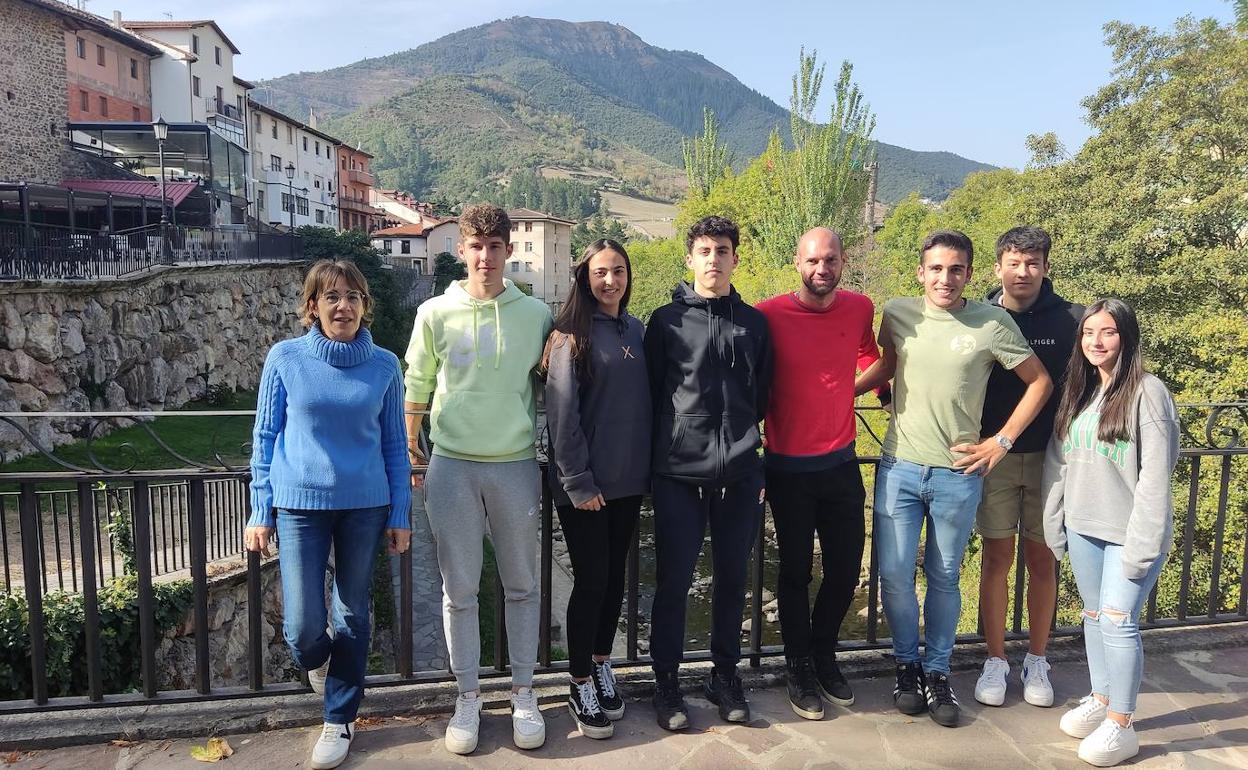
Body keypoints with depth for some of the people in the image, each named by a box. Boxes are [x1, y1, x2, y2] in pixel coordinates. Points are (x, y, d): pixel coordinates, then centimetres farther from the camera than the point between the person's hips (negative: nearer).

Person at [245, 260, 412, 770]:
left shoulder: (384, 365, -1)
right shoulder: (285, 358, -3)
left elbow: (395, 444, 4)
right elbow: (265, 437, 1)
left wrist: (400, 515, 2)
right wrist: (260, 512, 0)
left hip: (365, 506, 1)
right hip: (301, 505, -1)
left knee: (351, 616, 11)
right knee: (302, 627, -2)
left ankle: (340, 720, 30)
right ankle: (317, 661, 36)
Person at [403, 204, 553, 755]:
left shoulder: (536, 315, 1)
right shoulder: (435, 313, -1)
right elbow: (417, 388, 7)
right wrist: (410, 452, 7)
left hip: (517, 466, 1)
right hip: (451, 466, 0)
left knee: (522, 585, 10)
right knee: (459, 588, 7)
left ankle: (523, 694, 25)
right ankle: (467, 697, 24)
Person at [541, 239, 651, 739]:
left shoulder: (635, 330, 9)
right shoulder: (572, 334, -9)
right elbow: (562, 414, -13)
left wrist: (649, 469, 10)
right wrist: (578, 482, -15)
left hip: (628, 481, 6)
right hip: (586, 485, -5)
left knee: (615, 576, 14)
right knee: (591, 580, 1)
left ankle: (602, 666, 32)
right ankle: (580, 685, 17)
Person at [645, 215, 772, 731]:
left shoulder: (754, 323, 10)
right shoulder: (667, 320, 1)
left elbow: (762, 396, 16)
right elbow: (651, 394, 3)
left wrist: (745, 442, 13)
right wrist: (659, 457, 3)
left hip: (739, 474, 3)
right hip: (679, 475, -3)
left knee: (731, 580, 12)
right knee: (673, 582, 4)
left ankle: (725, 674, 29)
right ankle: (666, 682, 20)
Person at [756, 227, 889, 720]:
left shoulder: (860, 308, -1)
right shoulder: (769, 315, -13)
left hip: (841, 462, 4)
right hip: (788, 467, -3)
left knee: (846, 568, 12)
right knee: (796, 569, 10)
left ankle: (824, 654, 37)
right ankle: (799, 667, 30)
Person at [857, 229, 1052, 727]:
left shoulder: (994, 323, -6)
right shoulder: (897, 314, 0)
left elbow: (1040, 382, 4)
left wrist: (1001, 442, 0)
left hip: (958, 474, -1)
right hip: (899, 467, 1)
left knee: (944, 579, 12)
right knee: (894, 574, 3)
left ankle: (937, 671, 30)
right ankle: (907, 665, 26)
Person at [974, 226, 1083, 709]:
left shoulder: (1069, 320, -3)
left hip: (1049, 457, 1)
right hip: (993, 456, 0)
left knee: (1041, 560, 10)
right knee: (996, 559, 7)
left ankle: (1036, 661, 25)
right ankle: (995, 661, 20)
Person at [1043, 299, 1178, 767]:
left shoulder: (1147, 393, -12)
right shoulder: (1077, 393, 9)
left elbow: (1155, 475, -15)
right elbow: (1057, 462, 11)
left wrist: (1141, 544, -17)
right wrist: (1054, 523, 9)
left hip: (1128, 532, -6)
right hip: (1083, 529, 6)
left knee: (1118, 622, -4)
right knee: (1094, 617, 16)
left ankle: (1121, 725, 11)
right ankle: (1100, 700, 32)